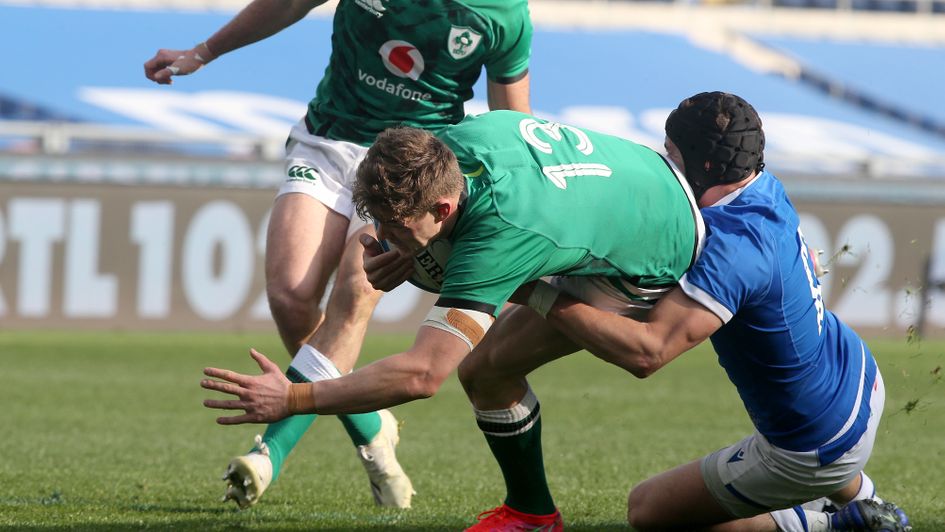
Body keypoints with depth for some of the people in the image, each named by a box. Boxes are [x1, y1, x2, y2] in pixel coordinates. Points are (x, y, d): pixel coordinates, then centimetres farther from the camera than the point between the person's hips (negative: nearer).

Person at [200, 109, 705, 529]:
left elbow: (423, 374, -48)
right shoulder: (468, 134, -22)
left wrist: (293, 399, -49)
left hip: (659, 263, -9)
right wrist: (401, 256, -15)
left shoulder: (500, 237, -44)